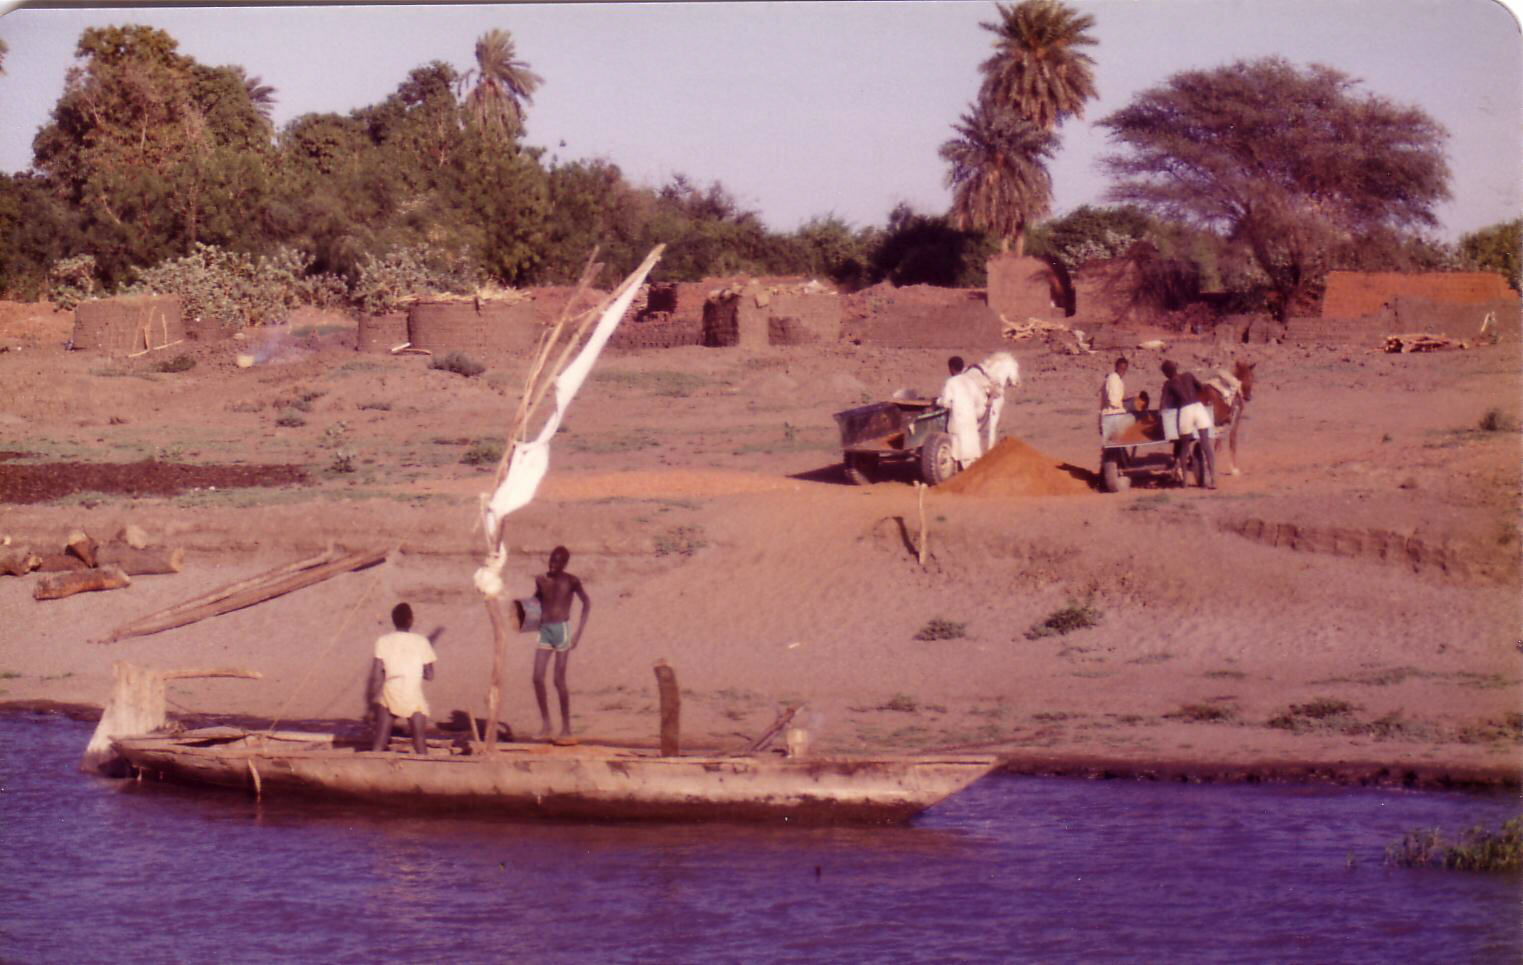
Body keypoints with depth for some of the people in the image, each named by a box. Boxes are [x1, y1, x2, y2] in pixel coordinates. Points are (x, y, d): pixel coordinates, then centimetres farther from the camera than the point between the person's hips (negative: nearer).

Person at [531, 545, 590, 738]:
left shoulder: (571, 581, -3)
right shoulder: (540, 580, 9)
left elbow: (587, 603, 2)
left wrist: (579, 633, -3)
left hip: (562, 630, -4)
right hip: (544, 630, 4)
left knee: (559, 680, -4)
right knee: (538, 678, -5)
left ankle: (566, 725, 8)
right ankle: (545, 724, 6)